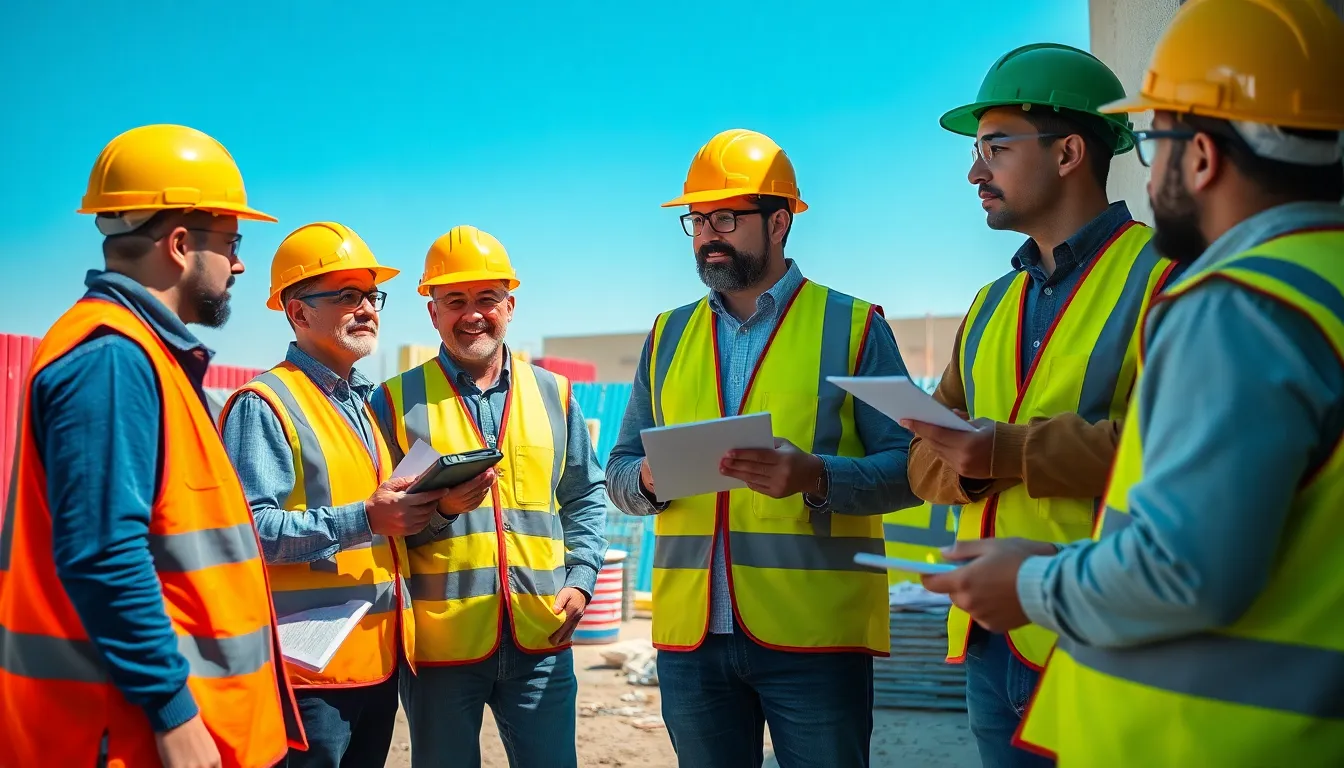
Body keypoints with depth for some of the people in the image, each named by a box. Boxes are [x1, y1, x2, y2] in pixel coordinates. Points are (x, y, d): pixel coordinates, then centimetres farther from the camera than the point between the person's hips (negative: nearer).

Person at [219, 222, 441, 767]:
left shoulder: (369, 403, 17)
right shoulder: (265, 405, -10)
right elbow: (248, 529, -21)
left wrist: (424, 508, 3)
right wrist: (363, 519, -25)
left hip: (379, 660, 8)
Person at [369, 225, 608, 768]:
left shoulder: (553, 393, 10)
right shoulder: (398, 400, 2)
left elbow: (586, 496, 14)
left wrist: (581, 579, 2)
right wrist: (440, 510, -16)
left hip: (541, 639, 2)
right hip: (439, 641, -2)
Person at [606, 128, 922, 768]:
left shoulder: (852, 326, 1)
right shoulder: (668, 336, 13)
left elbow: (909, 467, -4)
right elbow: (618, 470, 14)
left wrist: (816, 475, -21)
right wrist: (647, 478, -9)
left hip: (814, 638, -3)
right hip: (690, 636, 4)